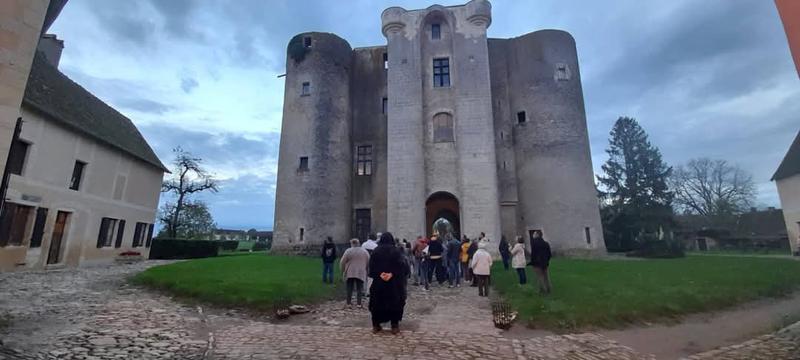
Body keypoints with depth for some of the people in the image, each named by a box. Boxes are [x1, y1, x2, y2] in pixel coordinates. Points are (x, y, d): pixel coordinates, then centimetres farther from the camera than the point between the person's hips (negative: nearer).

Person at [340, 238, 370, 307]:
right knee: (359, 288, 6)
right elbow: (368, 263, 7)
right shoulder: (365, 251, 5)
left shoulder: (348, 251, -4)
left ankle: (349, 303, 11)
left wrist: (342, 271, 9)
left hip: (350, 273, -1)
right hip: (361, 273, 1)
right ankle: (359, 303, 3)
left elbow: (342, 262, -3)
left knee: (350, 288, 8)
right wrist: (366, 272, 16)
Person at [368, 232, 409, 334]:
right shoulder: (396, 250, -2)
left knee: (377, 303, 11)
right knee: (395, 302, 8)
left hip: (378, 282, 2)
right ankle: (395, 326, 7)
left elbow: (372, 266, -7)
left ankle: (376, 325, 14)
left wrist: (379, 274, -15)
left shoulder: (375, 251, 3)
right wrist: (392, 274, -19)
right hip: (394, 282, -1)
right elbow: (400, 265, -13)